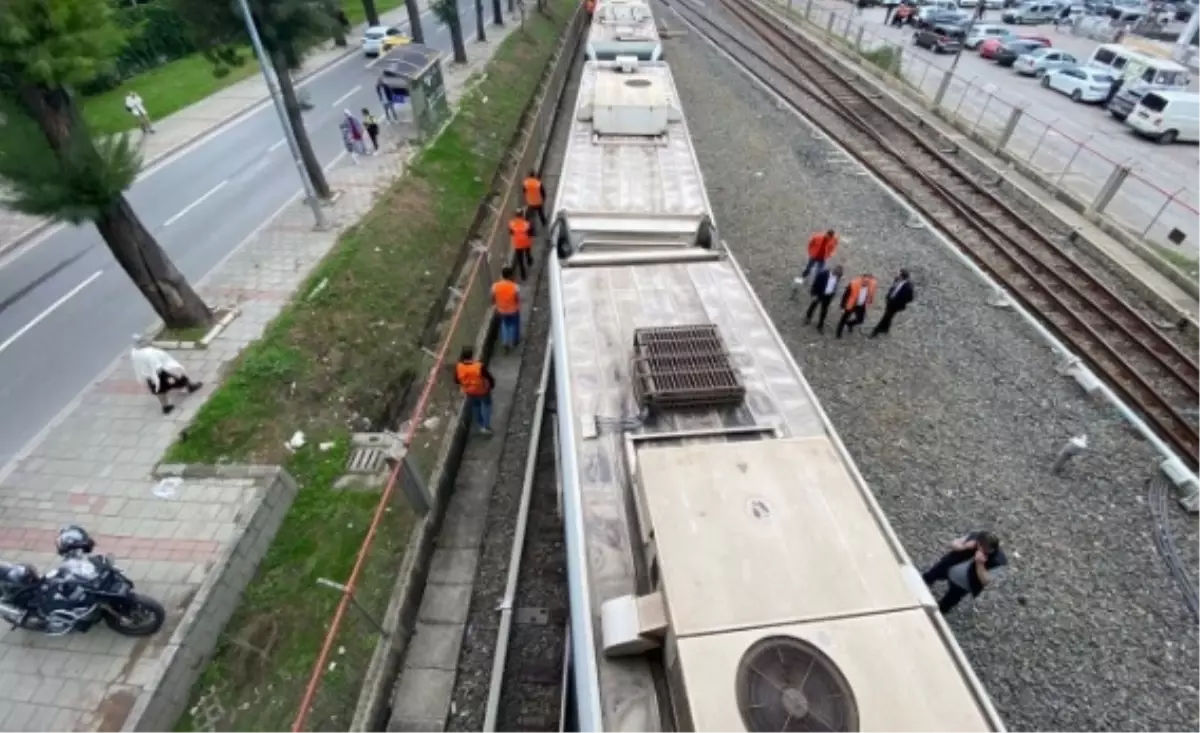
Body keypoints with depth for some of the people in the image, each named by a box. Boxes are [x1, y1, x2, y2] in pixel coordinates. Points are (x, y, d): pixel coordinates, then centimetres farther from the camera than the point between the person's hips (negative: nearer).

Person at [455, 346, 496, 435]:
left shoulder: (458, 367, -26)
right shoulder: (479, 367, -37)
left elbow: (456, 380, -8)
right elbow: (490, 378, -22)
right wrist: (492, 385, 0)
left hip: (470, 392, 3)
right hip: (482, 390, -3)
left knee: (475, 407, 30)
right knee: (486, 405, 28)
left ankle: (481, 426, 47)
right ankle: (486, 426, 27)